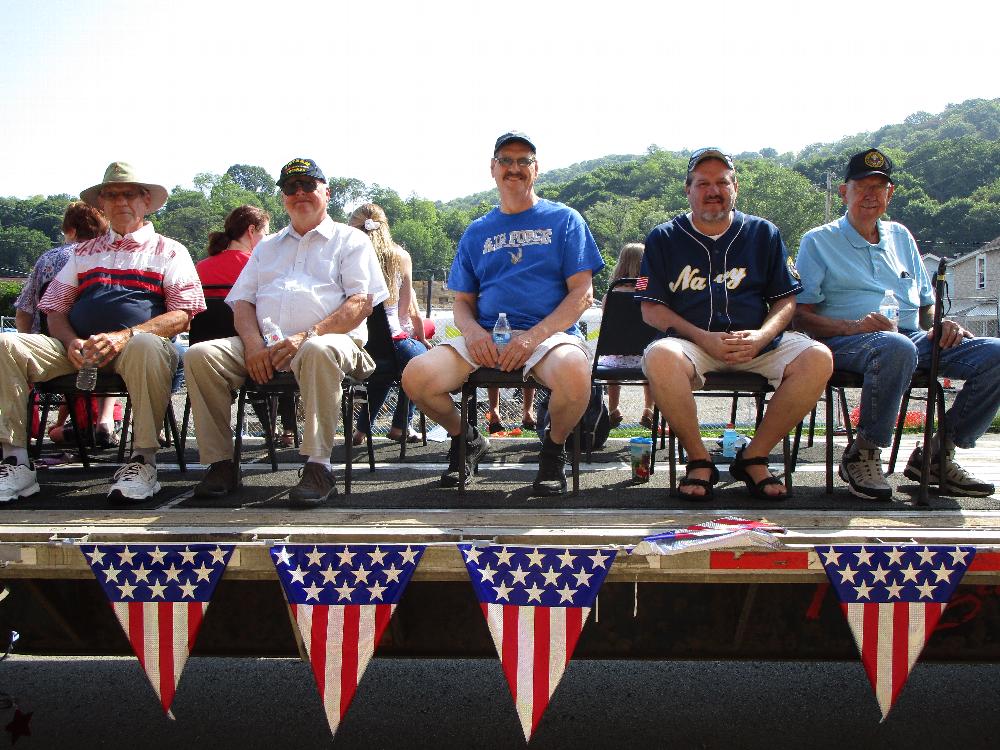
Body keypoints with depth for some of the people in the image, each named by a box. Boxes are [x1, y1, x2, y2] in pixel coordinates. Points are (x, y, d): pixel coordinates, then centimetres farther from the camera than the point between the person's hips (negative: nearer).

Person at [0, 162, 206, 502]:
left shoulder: (169, 252, 15)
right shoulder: (85, 252, 27)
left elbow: (182, 315, 0)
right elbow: (55, 311, 20)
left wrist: (125, 336, -16)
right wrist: (71, 342, -5)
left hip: (137, 347, -4)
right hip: (80, 351, 4)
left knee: (146, 347, -40)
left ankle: (143, 461, -32)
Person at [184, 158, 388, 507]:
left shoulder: (350, 240, 14)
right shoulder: (267, 247, 30)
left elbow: (362, 303, -1)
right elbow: (241, 302, 19)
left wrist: (308, 335, -15)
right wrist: (254, 344, -4)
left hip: (329, 339, -4)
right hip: (264, 349, 5)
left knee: (319, 351, -41)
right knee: (200, 355, -20)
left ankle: (318, 466, -35)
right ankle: (220, 463, -15)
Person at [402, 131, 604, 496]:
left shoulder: (563, 219, 10)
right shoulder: (477, 231, 21)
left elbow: (582, 293, 0)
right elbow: (462, 302, 19)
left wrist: (533, 337, -15)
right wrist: (472, 330, -7)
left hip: (551, 332, -3)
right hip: (485, 338, 3)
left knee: (573, 373, -39)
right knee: (416, 376, -23)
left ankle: (554, 447, -5)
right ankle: (466, 438, 10)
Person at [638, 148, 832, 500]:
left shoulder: (764, 233, 16)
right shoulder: (663, 239, 10)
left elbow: (786, 300, 11)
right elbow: (651, 309, 3)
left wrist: (761, 336, -10)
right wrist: (704, 339, -12)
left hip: (756, 345, 2)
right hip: (690, 342, -2)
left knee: (818, 358, -25)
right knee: (660, 356, -37)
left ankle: (754, 458, -10)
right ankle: (699, 461, -17)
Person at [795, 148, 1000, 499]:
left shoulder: (901, 237, 25)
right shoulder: (819, 241, 8)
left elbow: (925, 303, 27)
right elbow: (800, 315, -3)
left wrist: (939, 326, 2)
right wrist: (854, 326, -20)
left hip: (912, 336, 6)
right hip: (848, 340, -6)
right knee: (897, 349, -41)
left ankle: (936, 455, -5)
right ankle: (862, 454, -22)